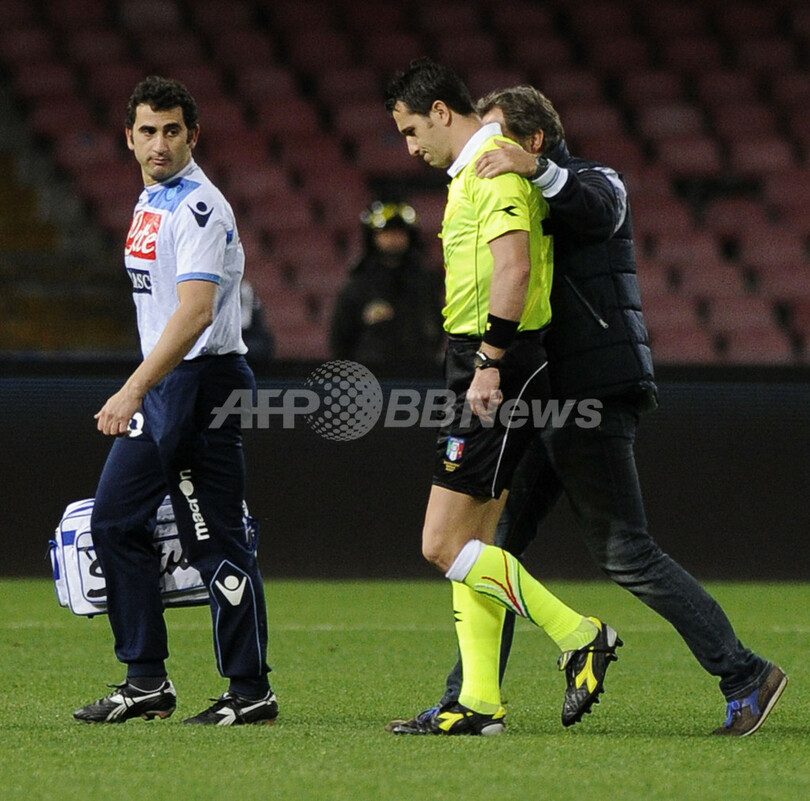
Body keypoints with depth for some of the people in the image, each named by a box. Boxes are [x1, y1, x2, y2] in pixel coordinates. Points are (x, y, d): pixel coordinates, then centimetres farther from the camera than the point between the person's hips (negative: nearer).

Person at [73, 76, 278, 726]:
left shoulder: (199, 208, -15)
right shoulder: (150, 201, 15)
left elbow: (196, 311, -26)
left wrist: (133, 390, -32)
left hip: (204, 381, -10)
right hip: (160, 386, 10)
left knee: (216, 542, -7)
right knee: (116, 522, 6)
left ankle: (252, 692, -1)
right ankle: (147, 682, 10)